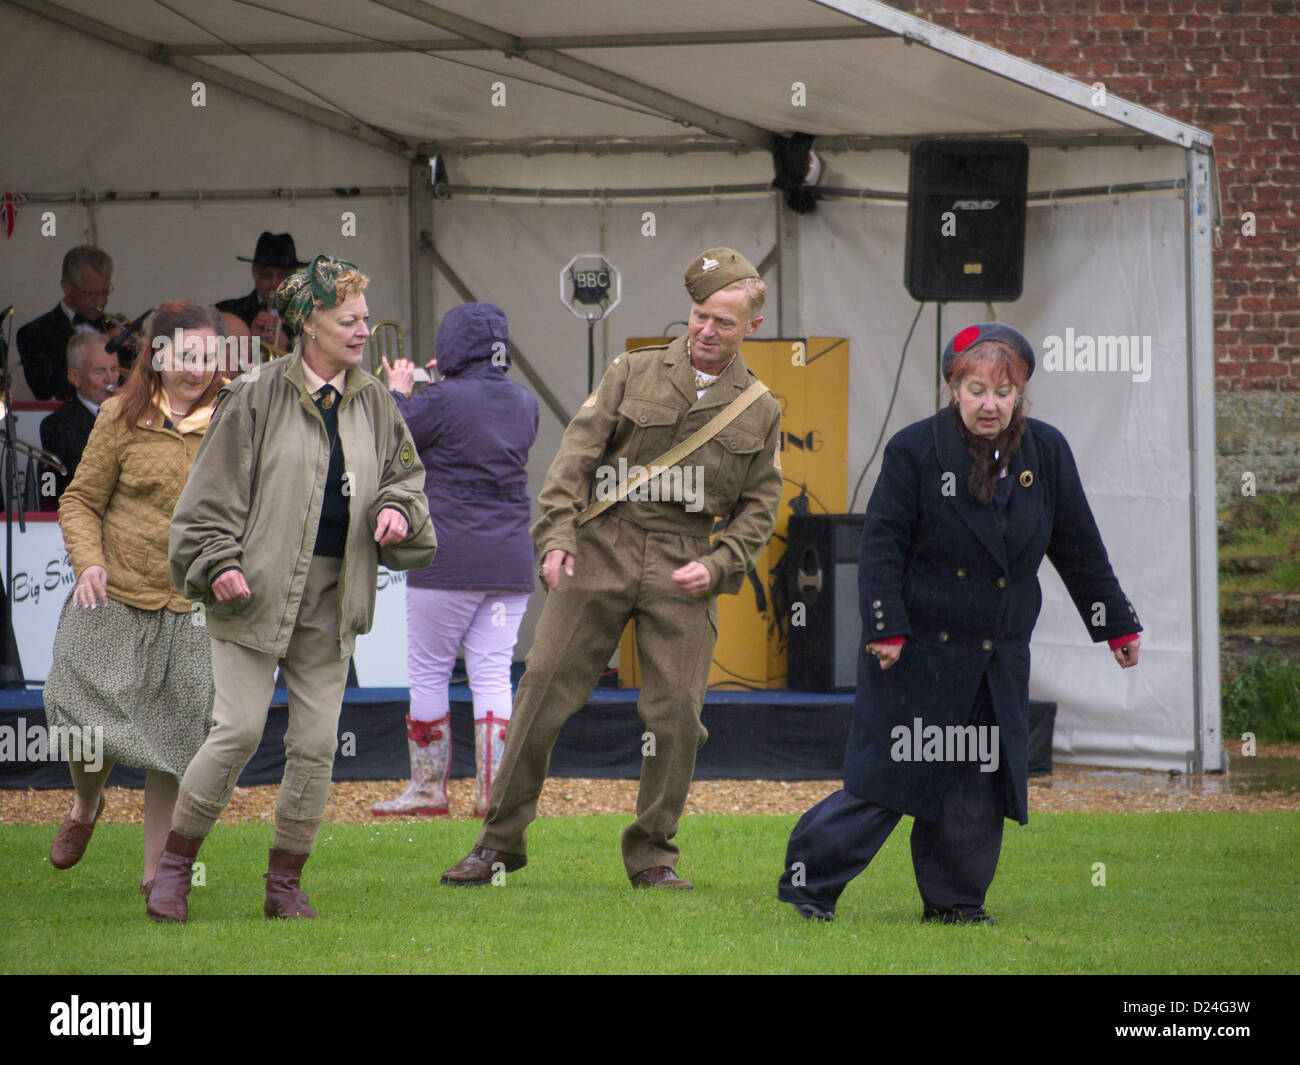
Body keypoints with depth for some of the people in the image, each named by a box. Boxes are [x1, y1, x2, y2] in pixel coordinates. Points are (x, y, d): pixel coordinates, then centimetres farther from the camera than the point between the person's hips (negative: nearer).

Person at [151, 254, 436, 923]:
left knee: (316, 742, 2)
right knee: (238, 730, -12)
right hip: (255, 590, -5)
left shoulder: (373, 404, 11)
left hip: (333, 596, 5)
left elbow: (406, 474, 19)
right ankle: (173, 868, 3)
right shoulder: (256, 398, -4)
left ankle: (285, 885, 13)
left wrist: (399, 510, -3)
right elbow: (214, 491, -3)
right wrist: (219, 564, -14)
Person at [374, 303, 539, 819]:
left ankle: (428, 788, 10)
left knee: (429, 671, 6)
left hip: (449, 559, -5)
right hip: (511, 560, 5)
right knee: (492, 674, 6)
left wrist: (398, 393, 12)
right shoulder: (525, 404, 7)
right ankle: (494, 790, 0)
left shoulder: (442, 401, -13)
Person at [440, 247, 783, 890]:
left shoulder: (760, 412, 10)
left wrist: (717, 567, -4)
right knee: (543, 691, -3)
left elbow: (759, 506, 12)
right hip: (601, 552, 0)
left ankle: (652, 851, 10)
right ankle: (501, 841, 6)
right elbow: (577, 455, 1)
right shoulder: (633, 374, 6)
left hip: (685, 571, 1)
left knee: (676, 710, -6)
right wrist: (556, 534, -12)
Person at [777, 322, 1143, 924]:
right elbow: (882, 544, -8)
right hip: (918, 649, -4)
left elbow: (1079, 547, 12)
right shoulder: (915, 450, -8)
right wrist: (885, 628, -15)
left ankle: (955, 902, 16)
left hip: (999, 660, 4)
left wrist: (1116, 624, 14)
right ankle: (809, 879, 7)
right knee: (888, 776, -5)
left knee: (981, 786, 2)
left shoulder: (1046, 453, 4)